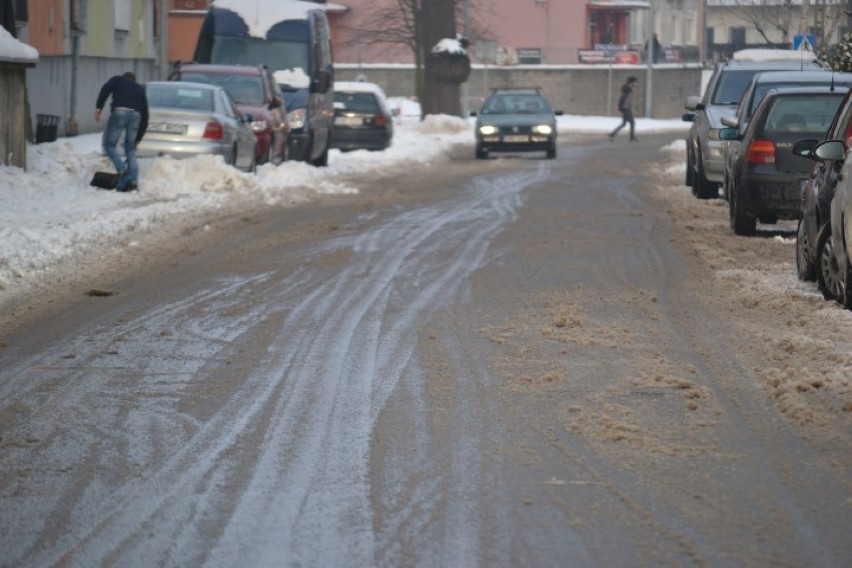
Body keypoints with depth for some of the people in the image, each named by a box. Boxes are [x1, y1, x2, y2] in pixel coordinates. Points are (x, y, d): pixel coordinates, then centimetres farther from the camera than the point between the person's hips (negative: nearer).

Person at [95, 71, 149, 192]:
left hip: (119, 112, -4)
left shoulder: (117, 80, 25)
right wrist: (138, 138, 34)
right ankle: (133, 180, 2)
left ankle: (121, 168, -15)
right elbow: (145, 115, 30)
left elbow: (105, 89, 2)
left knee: (109, 144, 7)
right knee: (130, 150, 13)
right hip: (136, 115, 4)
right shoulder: (140, 89, 33)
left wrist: (99, 107, -6)